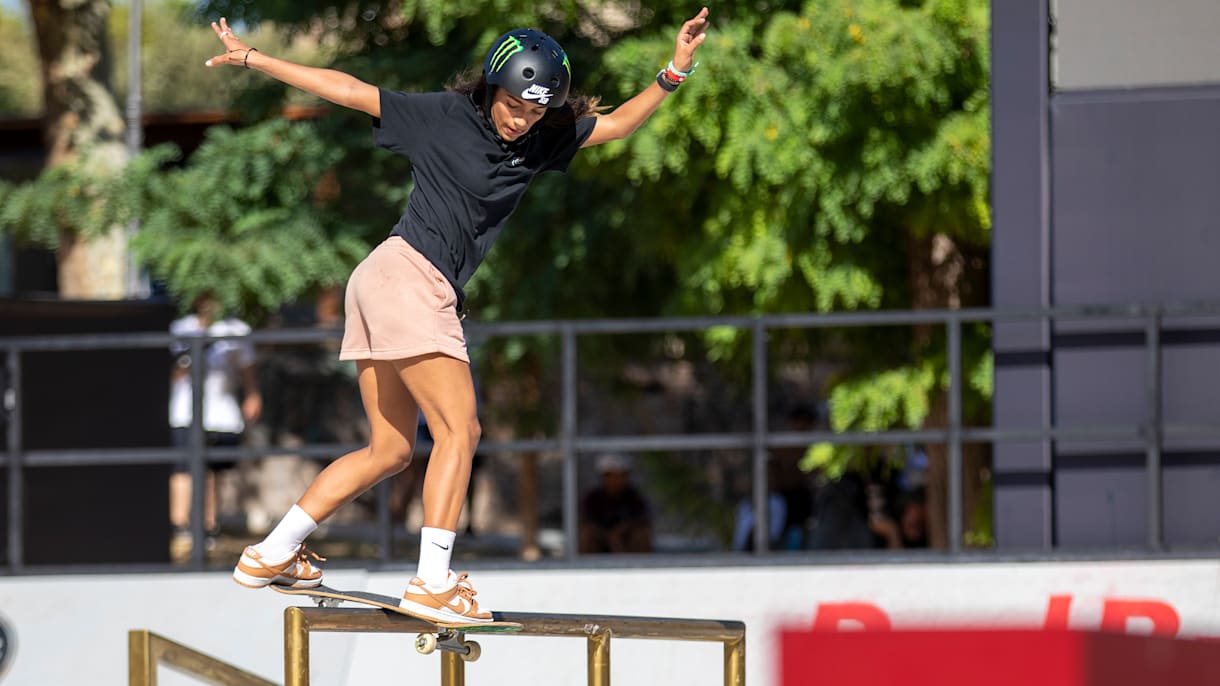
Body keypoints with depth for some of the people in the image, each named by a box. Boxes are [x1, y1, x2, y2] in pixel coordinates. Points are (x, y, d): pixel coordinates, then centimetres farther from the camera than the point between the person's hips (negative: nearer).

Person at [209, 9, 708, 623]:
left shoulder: (540, 140, 12)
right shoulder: (445, 116, -4)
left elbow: (617, 124, 13)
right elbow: (349, 90, -2)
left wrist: (674, 72, -1)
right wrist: (253, 59, -1)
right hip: (407, 272, -8)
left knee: (389, 450, 11)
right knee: (459, 430, -12)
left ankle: (270, 555, 15)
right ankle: (432, 583, -16)